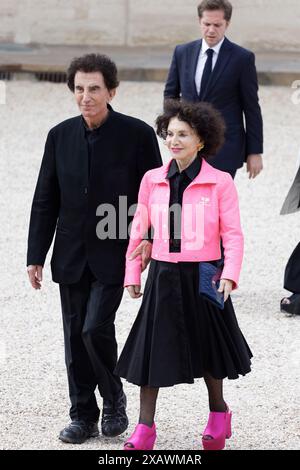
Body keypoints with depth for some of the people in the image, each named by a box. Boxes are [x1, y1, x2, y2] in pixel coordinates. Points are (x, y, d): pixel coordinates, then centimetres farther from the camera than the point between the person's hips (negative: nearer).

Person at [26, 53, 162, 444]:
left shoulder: (137, 134, -8)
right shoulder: (61, 136, 2)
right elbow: (45, 201, 7)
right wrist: (36, 255, 4)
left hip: (114, 255, -4)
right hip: (71, 257, 4)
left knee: (96, 329, -14)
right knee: (75, 337, 8)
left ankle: (113, 397, 11)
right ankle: (83, 416, 20)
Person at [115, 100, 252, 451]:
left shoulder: (220, 182, -8)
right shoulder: (152, 180, 1)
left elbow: (232, 234, -7)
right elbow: (139, 230, 8)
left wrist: (230, 275, -18)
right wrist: (132, 273, 6)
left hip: (203, 277, -2)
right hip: (164, 277, 2)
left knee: (208, 345, 13)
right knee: (151, 347, 1)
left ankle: (218, 413, 35)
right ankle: (144, 428, 7)